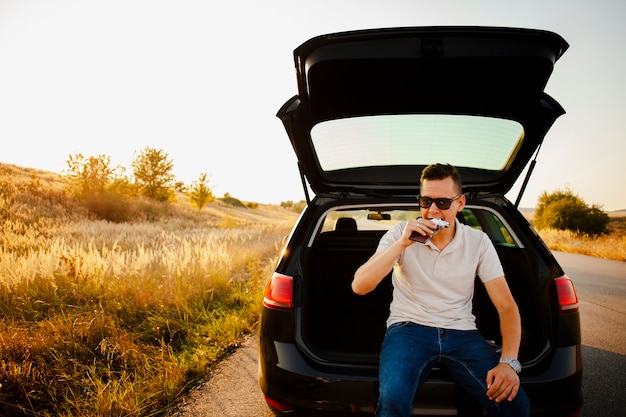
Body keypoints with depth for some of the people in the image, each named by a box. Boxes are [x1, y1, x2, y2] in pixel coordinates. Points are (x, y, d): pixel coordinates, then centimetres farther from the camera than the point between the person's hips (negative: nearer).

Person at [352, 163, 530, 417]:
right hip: (409, 328, -2)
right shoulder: (401, 234, -3)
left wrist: (508, 362, -16)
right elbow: (359, 286, -11)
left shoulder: (479, 242, 1)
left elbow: (506, 306, 0)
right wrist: (401, 244, -21)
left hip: (461, 332, 2)